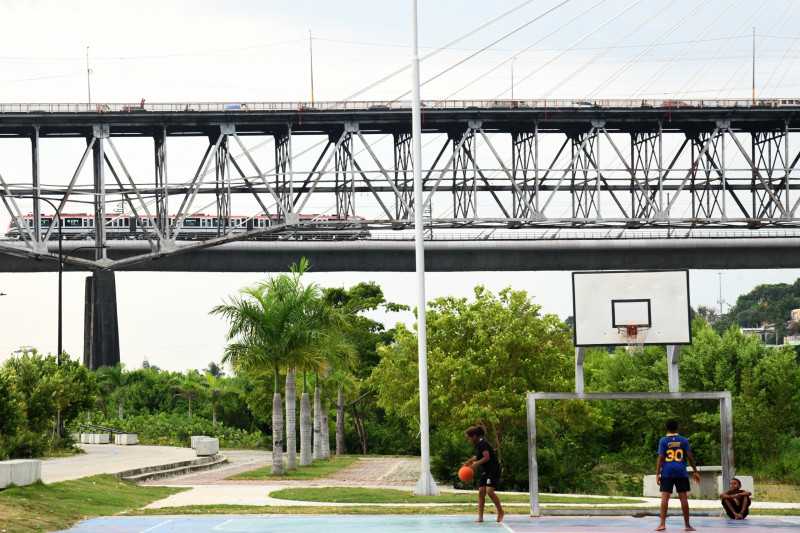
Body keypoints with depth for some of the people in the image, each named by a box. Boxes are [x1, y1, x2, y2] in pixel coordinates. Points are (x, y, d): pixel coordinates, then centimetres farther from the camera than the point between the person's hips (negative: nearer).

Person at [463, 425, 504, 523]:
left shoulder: (482, 444, -16)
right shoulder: (478, 444, 12)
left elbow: (487, 457, -23)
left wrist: (476, 463, -13)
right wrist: (469, 461, 19)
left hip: (493, 470, -10)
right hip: (485, 471, 10)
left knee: (489, 490, -20)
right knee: (481, 491, 0)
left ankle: (501, 512, -5)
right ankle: (480, 516, -2)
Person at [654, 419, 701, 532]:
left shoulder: (663, 441, 2)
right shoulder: (684, 441, 6)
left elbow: (661, 458, -4)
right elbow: (690, 457, 2)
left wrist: (657, 474, -4)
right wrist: (695, 472, 8)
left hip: (667, 472, -1)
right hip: (681, 473, 1)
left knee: (665, 496, -4)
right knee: (683, 497, 3)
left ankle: (662, 524, -13)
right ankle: (687, 525, 6)